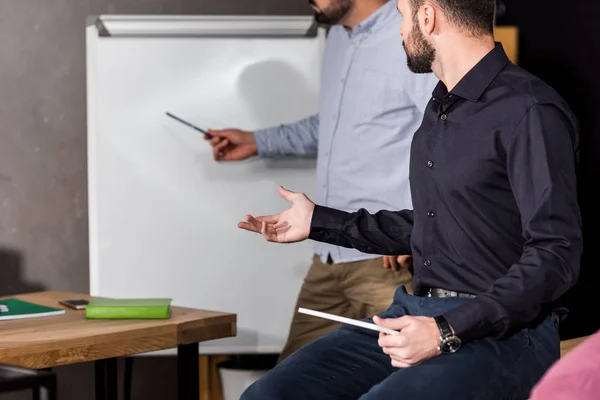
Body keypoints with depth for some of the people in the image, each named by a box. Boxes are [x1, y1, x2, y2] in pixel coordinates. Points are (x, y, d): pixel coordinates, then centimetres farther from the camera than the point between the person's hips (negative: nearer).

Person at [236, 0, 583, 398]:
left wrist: (448, 333, -23)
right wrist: (319, 222, 33)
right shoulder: (441, 107, 17)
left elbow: (556, 255, -18)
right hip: (417, 316, 8)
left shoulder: (530, 111, -13)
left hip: (503, 332, -8)